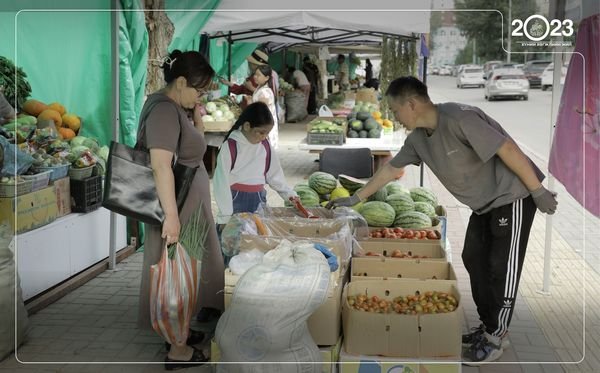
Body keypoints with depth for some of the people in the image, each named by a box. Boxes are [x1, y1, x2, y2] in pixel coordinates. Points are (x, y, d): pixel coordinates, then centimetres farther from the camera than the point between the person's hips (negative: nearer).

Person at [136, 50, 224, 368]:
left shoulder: (173, 107, 10)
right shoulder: (164, 110, -21)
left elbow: (192, 147, 23)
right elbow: (161, 165, -29)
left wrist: (197, 117, 7)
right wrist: (171, 215, -31)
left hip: (187, 207, 10)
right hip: (178, 209, -10)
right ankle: (178, 350, 11)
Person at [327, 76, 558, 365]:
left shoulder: (458, 118, -28)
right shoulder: (417, 137, -1)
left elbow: (508, 149, -26)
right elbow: (391, 168, 12)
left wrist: (538, 191, -21)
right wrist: (356, 198, 16)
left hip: (512, 196, -9)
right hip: (484, 203, 9)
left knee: (503, 268, -3)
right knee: (474, 260, 12)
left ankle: (495, 339, 9)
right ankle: (488, 326, 25)